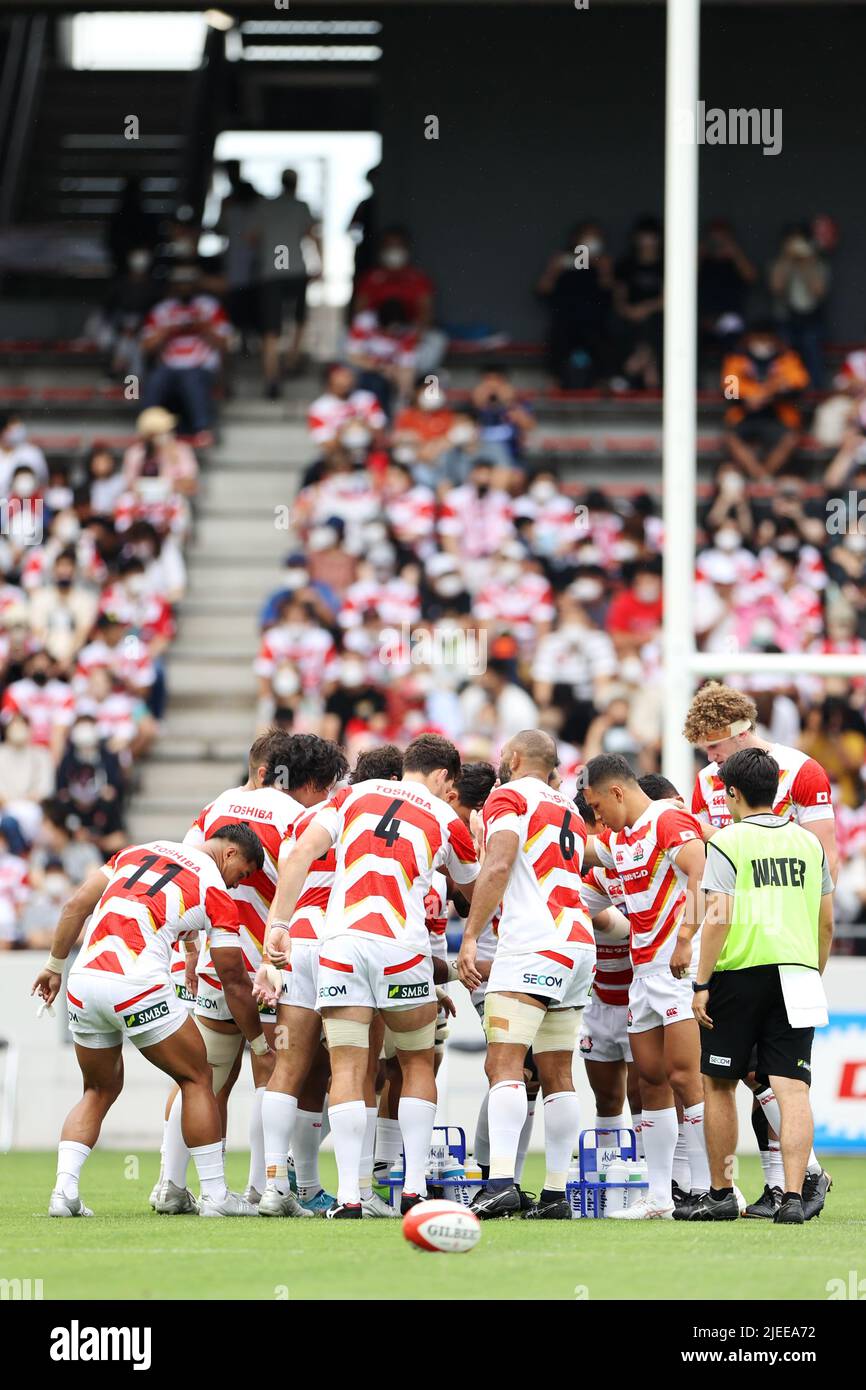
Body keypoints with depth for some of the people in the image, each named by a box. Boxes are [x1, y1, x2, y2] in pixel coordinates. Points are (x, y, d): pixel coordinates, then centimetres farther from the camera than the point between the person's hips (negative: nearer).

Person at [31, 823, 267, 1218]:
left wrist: (54, 966, 24)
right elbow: (234, 982, 11)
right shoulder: (216, 893, 6)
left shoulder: (138, 851, 21)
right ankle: (215, 1193, 11)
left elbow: (76, 906, 15)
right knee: (196, 1078, 13)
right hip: (138, 987, -5)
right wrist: (259, 1042, 22)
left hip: (83, 979, 5)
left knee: (100, 1090, 22)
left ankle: (64, 1186, 5)